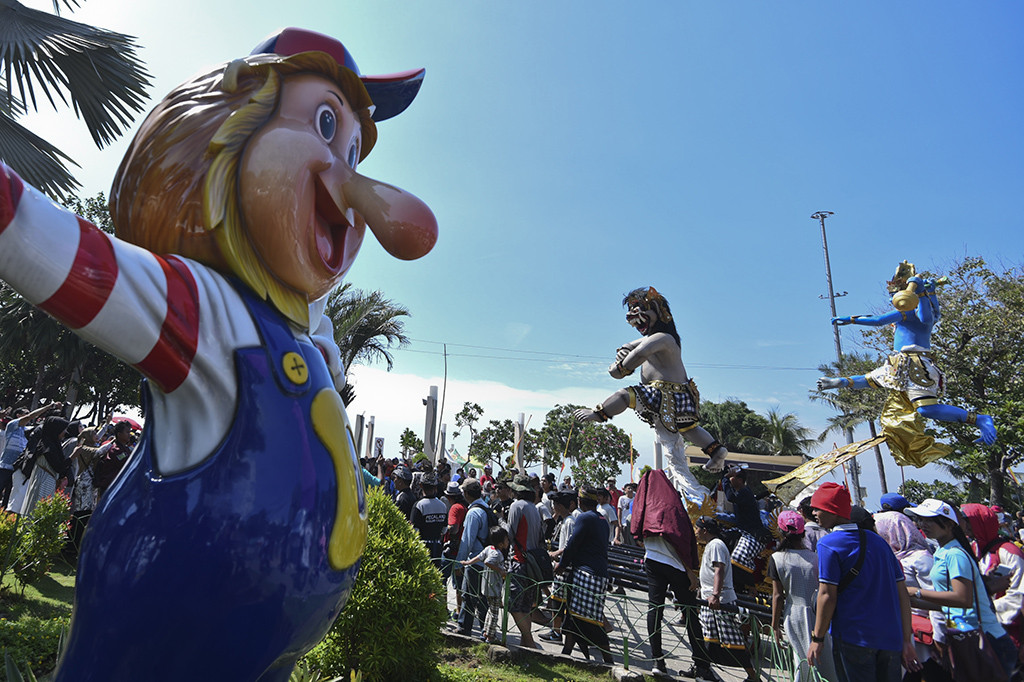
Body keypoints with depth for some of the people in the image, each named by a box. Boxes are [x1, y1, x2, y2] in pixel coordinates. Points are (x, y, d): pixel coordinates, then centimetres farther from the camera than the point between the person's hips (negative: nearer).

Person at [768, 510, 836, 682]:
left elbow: (778, 596, -6)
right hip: (818, 615, 1)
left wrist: (775, 625, 3)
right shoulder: (815, 557, -3)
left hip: (794, 615, -1)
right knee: (825, 661, 12)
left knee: (802, 663, 11)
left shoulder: (777, 558, -8)